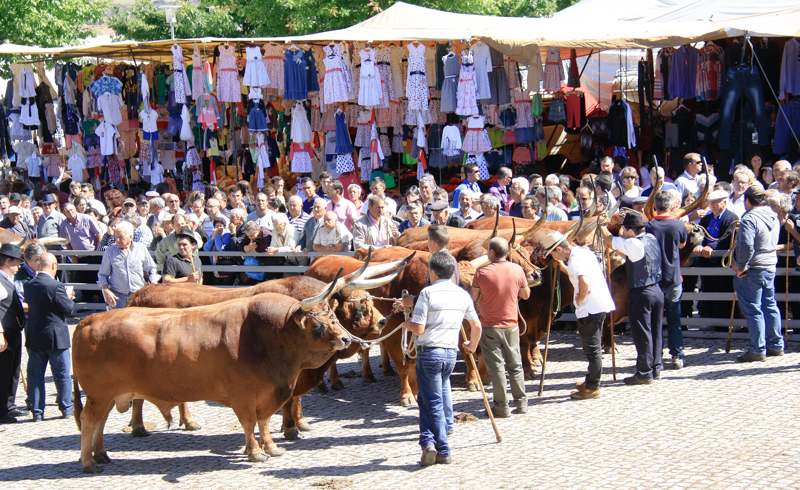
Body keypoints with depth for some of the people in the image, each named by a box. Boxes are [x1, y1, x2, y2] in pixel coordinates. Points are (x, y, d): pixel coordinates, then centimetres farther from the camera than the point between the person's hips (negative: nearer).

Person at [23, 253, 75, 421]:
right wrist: (69, 298, 7)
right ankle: (66, 409, 16)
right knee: (62, 374, 8)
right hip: (55, 337, -5)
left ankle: (37, 412, 11)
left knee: (35, 374, 10)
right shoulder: (56, 286, -18)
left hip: (34, 338, 5)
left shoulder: (28, 285, 0)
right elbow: (68, 309, -15)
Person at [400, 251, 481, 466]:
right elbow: (476, 326, 13)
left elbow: (418, 329, -14)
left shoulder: (428, 293, -11)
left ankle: (436, 447, -5)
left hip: (429, 353, -5)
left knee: (432, 403, 1)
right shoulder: (462, 294, 7)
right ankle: (430, 442, 8)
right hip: (451, 353, 5)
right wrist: (472, 346, 32)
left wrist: (407, 324, 8)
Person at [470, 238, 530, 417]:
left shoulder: (482, 273, -13)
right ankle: (521, 403, 20)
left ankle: (501, 407, 5)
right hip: (511, 326, 3)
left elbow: (472, 298, -5)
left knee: (496, 366, 2)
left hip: (489, 327, -3)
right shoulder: (517, 270, -5)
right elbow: (526, 295, 9)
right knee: (515, 365, 16)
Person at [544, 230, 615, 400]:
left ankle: (592, 389, 4)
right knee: (593, 348, 20)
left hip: (590, 310, -10)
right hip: (599, 307, 10)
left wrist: (580, 299, -19)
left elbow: (585, 282, -35)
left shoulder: (575, 259, -18)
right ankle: (591, 382, 31)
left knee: (592, 349, -3)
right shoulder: (583, 251, 13)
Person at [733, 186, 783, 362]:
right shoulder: (774, 217, 9)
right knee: (770, 306, 17)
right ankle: (776, 345, 23)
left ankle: (758, 350, 1)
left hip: (752, 270, -8)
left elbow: (746, 246, -30)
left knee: (752, 310, -1)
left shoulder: (749, 219, -19)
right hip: (771, 267, 8)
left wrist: (741, 267, -18)